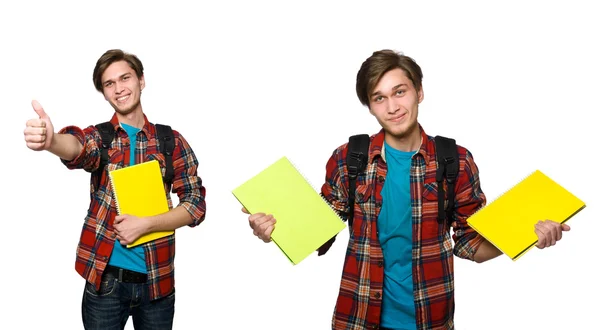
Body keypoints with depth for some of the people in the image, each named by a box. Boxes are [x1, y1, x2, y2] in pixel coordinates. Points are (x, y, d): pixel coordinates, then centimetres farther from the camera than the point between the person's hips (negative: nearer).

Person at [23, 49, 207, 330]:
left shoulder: (171, 140, 2)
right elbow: (75, 147, -23)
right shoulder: (98, 137, 1)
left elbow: (196, 204, -2)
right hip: (104, 279, 0)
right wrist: (50, 140, -46)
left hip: (157, 279, 0)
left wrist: (145, 223, -16)